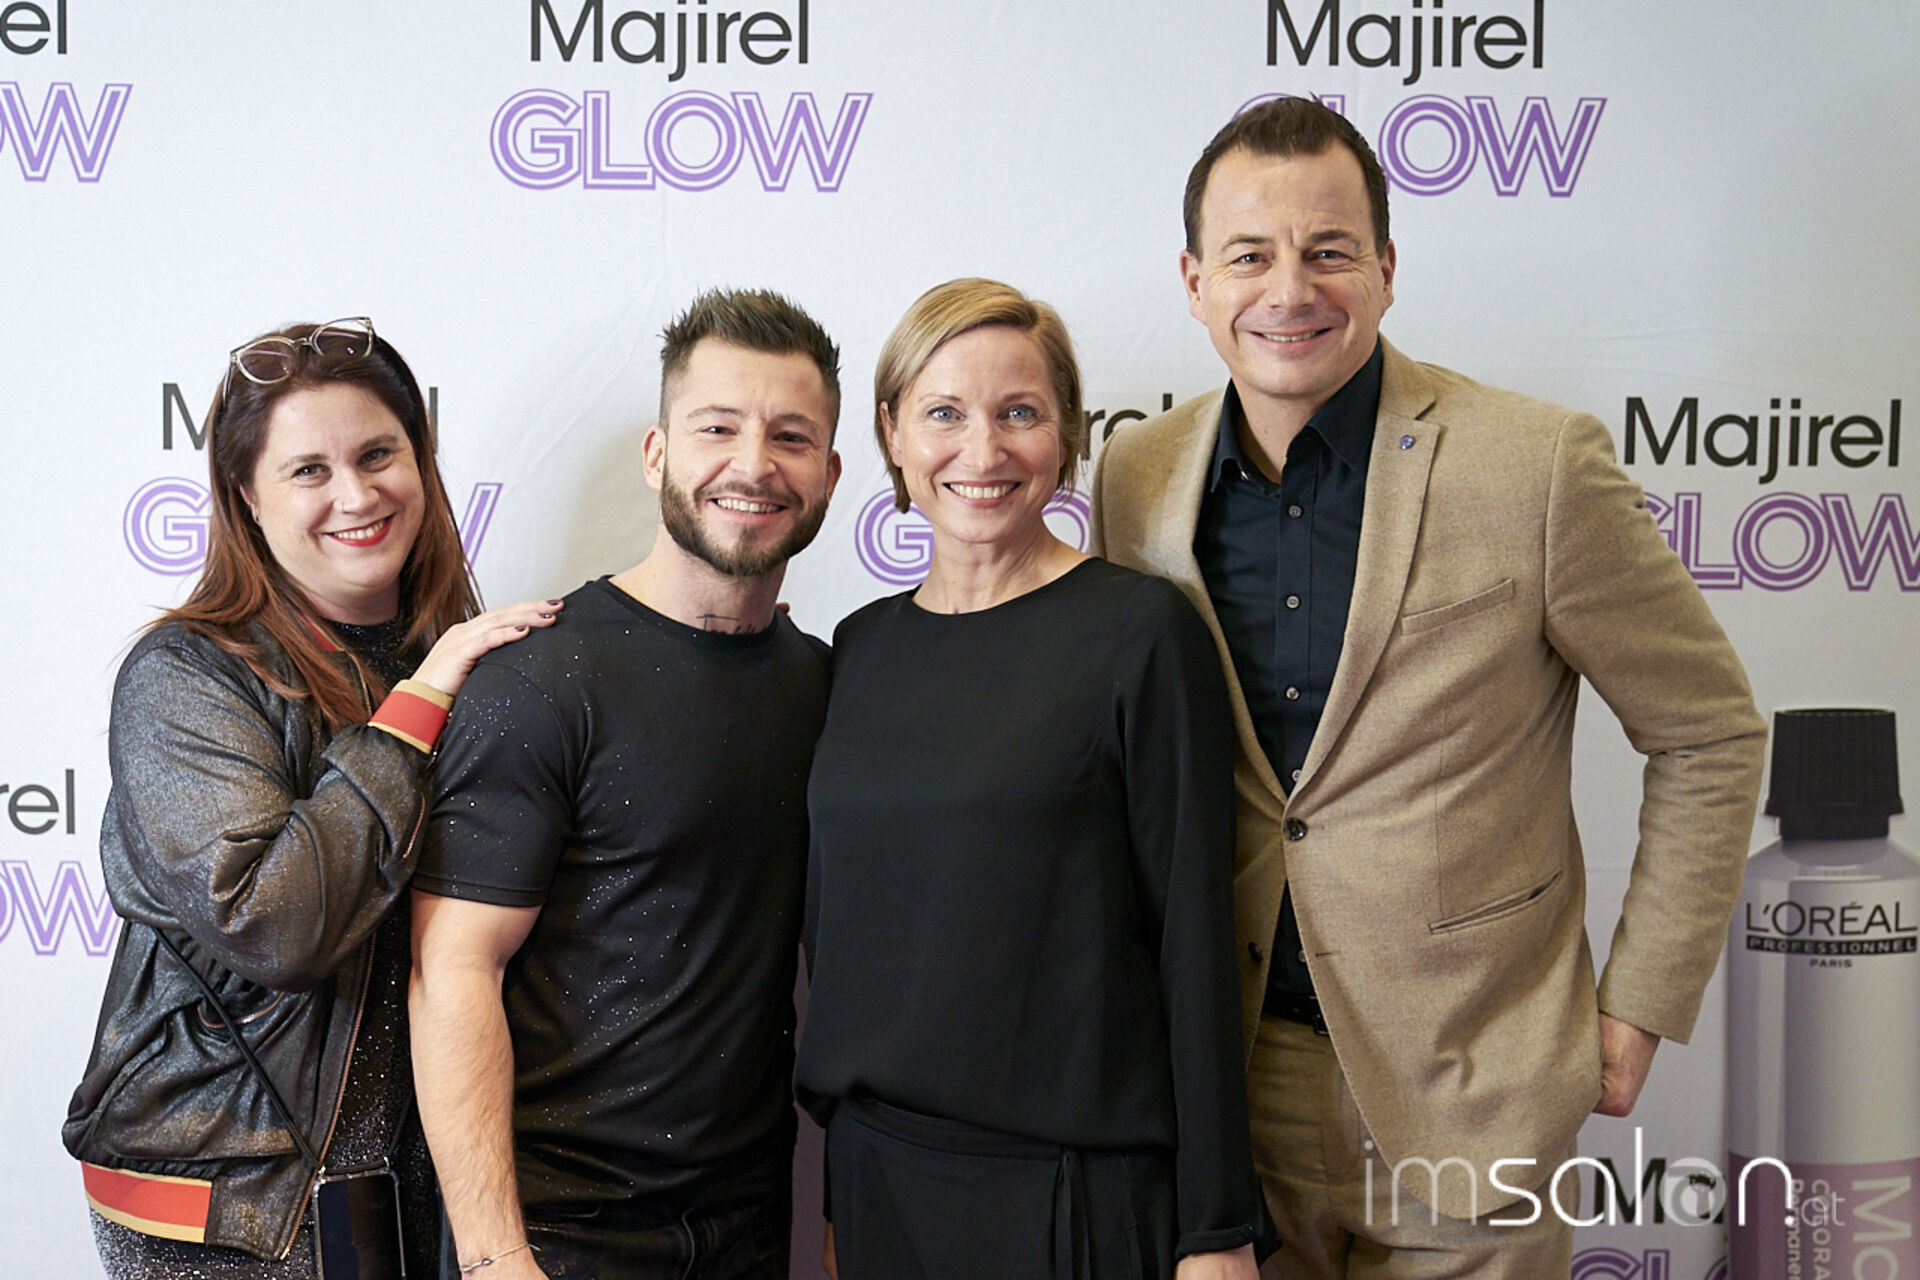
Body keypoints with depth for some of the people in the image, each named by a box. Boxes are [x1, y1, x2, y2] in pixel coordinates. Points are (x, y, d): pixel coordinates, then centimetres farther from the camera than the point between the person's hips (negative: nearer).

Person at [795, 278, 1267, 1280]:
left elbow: (1195, 934, -9)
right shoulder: (864, 646, 6)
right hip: (876, 1170, 5)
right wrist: (839, 1197, 13)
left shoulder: (1141, 631, -8)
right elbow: (837, 924, 11)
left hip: (1076, 1190, -4)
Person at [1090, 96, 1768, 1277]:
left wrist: (1643, 1003, -4)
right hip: (1228, 1078, 3)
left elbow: (1709, 734, -3)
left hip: (1468, 1091, -3)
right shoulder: (1137, 479, -1)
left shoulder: (1539, 466, -13)